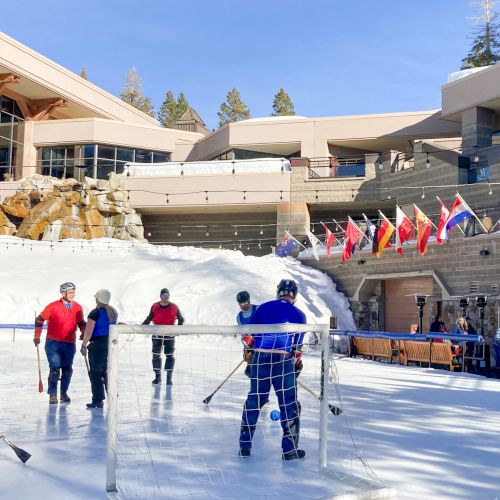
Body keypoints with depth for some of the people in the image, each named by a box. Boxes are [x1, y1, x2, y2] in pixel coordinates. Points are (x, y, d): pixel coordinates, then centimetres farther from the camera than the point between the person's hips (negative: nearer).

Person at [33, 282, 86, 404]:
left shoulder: (78, 308, 3)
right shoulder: (53, 306, -7)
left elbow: (81, 324, 15)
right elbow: (39, 320, 1)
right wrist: (37, 336, -1)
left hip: (70, 344, 4)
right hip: (53, 343, -3)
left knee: (67, 370, 10)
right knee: (55, 369, -6)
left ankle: (64, 393, 26)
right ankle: (52, 395, 6)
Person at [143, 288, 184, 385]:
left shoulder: (174, 307, -2)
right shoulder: (155, 306, 2)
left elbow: (181, 319, 6)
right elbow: (149, 318, 11)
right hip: (157, 334, 1)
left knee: (169, 355, 1)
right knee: (156, 355, 4)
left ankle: (169, 377, 8)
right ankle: (158, 376, 14)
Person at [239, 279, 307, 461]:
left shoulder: (263, 308, 12)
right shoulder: (298, 314, 6)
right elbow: (298, 345, 5)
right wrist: (298, 362, 18)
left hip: (259, 358, 3)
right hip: (283, 360, -3)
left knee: (253, 401, 13)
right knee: (289, 404, 7)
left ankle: (244, 446, 18)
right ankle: (290, 449, 9)